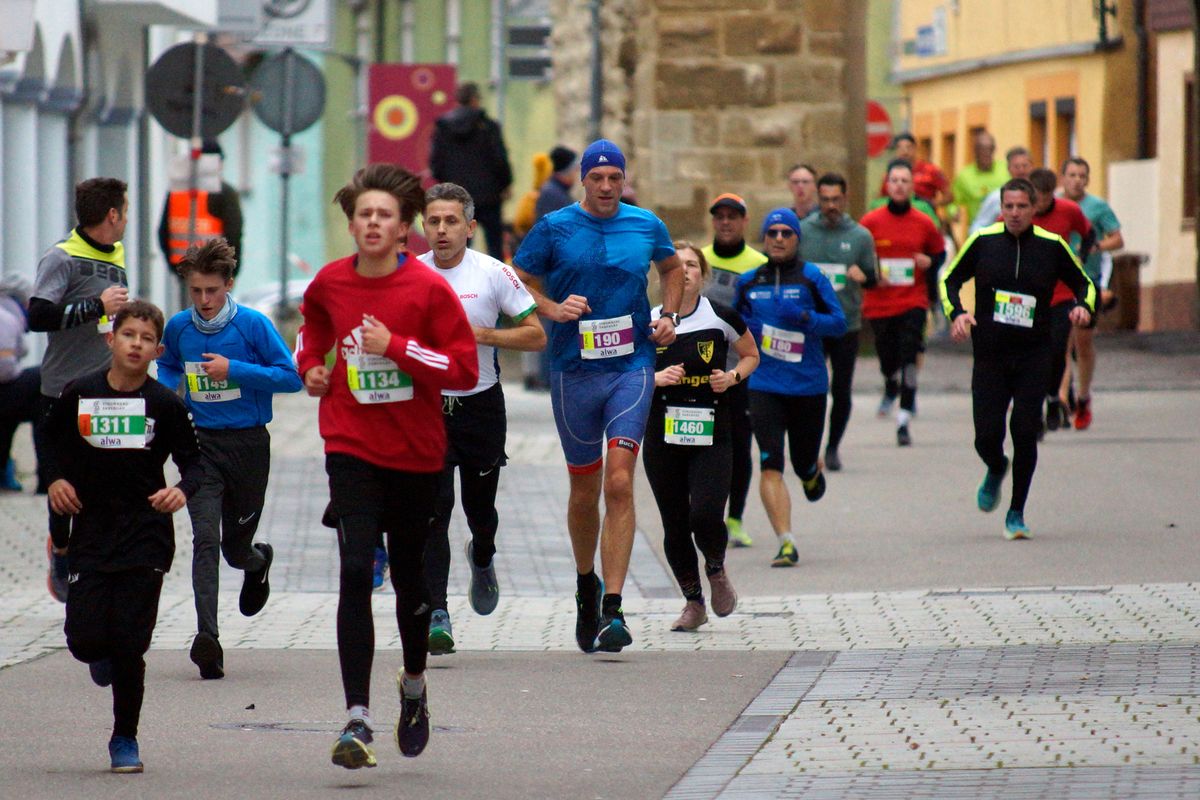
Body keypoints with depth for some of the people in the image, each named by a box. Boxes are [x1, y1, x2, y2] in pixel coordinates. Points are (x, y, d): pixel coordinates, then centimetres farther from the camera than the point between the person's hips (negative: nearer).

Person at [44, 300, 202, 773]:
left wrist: (182, 490, -19)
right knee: (85, 639, -7)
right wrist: (57, 479, -5)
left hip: (145, 538, -1)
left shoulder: (165, 404, -4)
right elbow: (54, 445, 14)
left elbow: (193, 461, 1)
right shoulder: (79, 395, -1)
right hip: (91, 534, 1)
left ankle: (125, 739, 13)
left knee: (130, 645, -4)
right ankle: (103, 657, 32)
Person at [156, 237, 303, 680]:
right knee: (206, 538, -16)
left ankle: (259, 561, 50)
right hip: (200, 444, 2)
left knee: (236, 548, 11)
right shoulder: (178, 328, 3)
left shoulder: (252, 324, -8)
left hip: (247, 443, -1)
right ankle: (207, 636, -22)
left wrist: (235, 370, -17)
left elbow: (292, 376, -10)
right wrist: (167, 392, 2)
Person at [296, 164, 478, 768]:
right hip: (351, 446, 1)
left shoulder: (429, 288, -10)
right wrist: (310, 363, 8)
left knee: (408, 575, 12)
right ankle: (357, 719, -18)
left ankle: (414, 686, 42)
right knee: (355, 572, -14)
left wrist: (396, 347, -19)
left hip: (415, 452, -1)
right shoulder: (331, 282, 1)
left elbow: (465, 368, -11)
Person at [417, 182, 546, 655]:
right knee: (432, 511, -13)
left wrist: (483, 335, -16)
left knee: (480, 506, 13)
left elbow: (536, 335, -3)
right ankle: (436, 616, -15)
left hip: (481, 403, 0)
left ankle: (482, 560, 49)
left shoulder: (493, 274, -5)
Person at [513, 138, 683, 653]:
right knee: (584, 489, 9)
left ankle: (612, 610, -17)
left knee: (619, 483, -14)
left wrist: (669, 315, 9)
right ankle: (586, 582, 36)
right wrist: (552, 308, -11)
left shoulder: (647, 227, 5)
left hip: (632, 367, 0)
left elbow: (672, 268, 24)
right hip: (574, 372, 0)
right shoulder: (554, 228, 0)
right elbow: (519, 282, 6)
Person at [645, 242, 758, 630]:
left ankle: (716, 569, 18)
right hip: (662, 438, 2)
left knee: (706, 518, -17)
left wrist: (733, 376, -5)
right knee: (675, 526, 4)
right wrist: (656, 377, -10)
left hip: (712, 438, -2)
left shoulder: (722, 318, -2)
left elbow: (751, 355, 14)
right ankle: (693, 603, 24)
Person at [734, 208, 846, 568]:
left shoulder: (812, 278, -2)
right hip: (764, 386, 1)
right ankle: (786, 543, -14)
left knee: (804, 465, 13)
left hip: (808, 386, -1)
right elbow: (736, 318, 21)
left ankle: (813, 471, 52)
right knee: (771, 466, -13)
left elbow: (839, 322, -3)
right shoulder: (749, 281, 6)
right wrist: (746, 329, -2)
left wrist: (805, 318, -19)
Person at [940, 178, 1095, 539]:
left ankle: (1016, 513, 7)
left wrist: (1084, 306, -10)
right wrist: (956, 313, -8)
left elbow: (1083, 282, 12)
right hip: (989, 356, 1)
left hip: (1033, 358, -1)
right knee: (986, 437, -3)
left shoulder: (1052, 246, 0)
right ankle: (996, 470, 35)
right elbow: (949, 279, 11)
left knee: (1025, 433, -8)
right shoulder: (982, 241, 0)